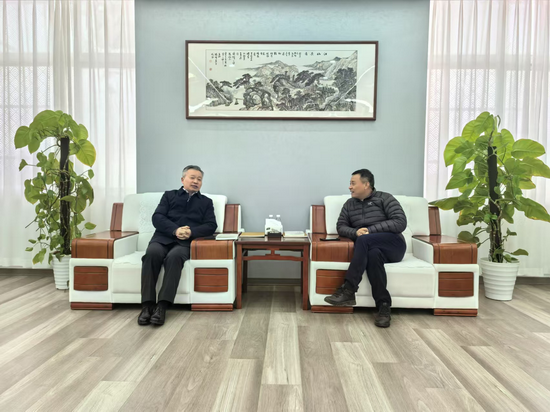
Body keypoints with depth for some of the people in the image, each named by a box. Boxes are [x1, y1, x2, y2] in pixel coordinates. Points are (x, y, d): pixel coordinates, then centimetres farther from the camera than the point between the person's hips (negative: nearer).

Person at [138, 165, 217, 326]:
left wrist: (191, 232, -13)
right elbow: (157, 217, 6)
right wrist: (175, 230, -13)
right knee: (152, 253, -33)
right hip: (163, 237, 1)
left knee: (174, 256, -36)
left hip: (186, 242, -1)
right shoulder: (169, 195, 22)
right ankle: (147, 305, -31)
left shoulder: (206, 202, 22)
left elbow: (211, 226, 7)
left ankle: (162, 306, -37)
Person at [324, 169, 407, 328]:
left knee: (364, 240, -33)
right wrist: (355, 232, -15)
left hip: (392, 245, -2)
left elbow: (401, 223, -9)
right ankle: (383, 306, -33)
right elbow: (341, 227, 9)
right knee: (373, 255, -35)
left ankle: (348, 290, -34)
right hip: (370, 248, 3)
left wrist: (370, 229, -17)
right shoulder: (349, 204, 16)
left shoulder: (385, 198, 2)